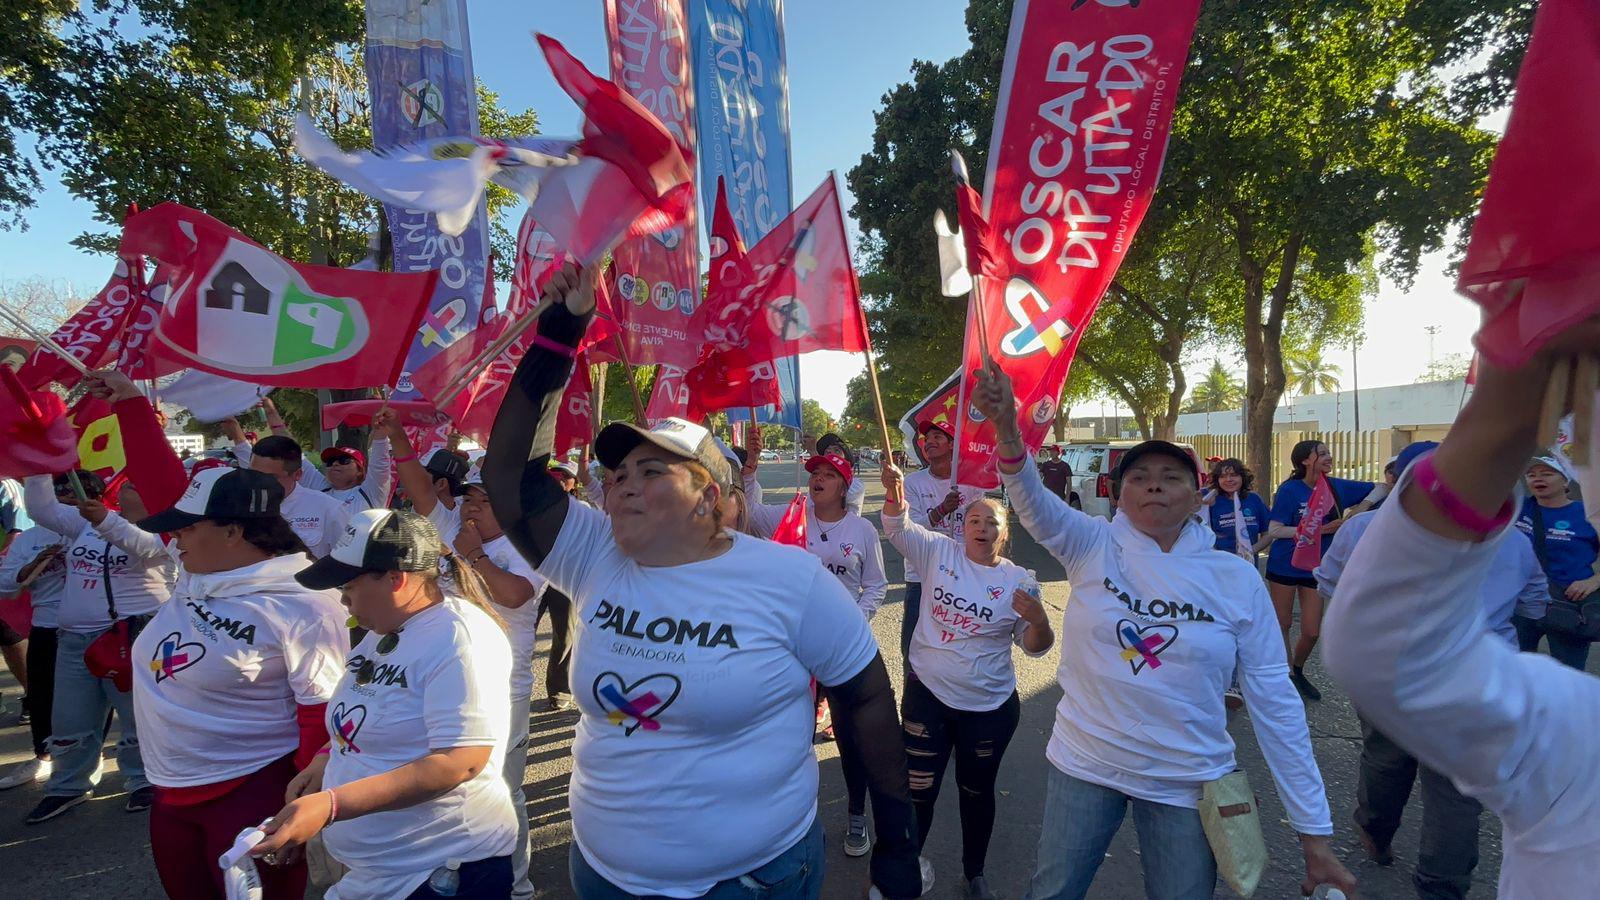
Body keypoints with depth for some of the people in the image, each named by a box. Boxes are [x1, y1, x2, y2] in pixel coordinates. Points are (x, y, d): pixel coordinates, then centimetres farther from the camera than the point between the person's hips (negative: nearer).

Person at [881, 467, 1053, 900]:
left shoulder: (1017, 580, -5)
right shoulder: (941, 552, -4)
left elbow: (1036, 647, -2)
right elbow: (898, 528, -13)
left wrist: (1038, 619, -24)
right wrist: (894, 491, -33)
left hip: (990, 707, 1)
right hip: (928, 696, 0)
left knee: (977, 791, 19)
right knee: (918, 790, 6)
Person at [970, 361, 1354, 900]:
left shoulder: (1236, 579, -7)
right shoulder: (1094, 548, -8)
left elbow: (1274, 699, -5)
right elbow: (1033, 502, -26)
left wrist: (1315, 834, -5)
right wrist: (1006, 427, -46)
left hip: (1186, 782, 0)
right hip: (1083, 765, 0)